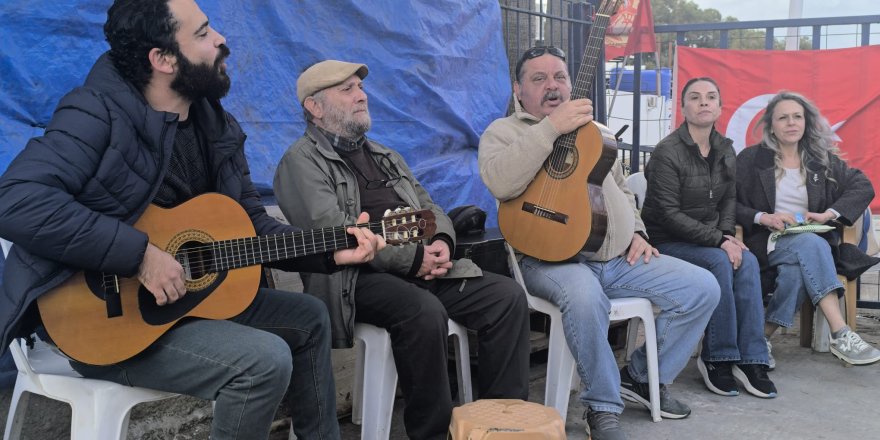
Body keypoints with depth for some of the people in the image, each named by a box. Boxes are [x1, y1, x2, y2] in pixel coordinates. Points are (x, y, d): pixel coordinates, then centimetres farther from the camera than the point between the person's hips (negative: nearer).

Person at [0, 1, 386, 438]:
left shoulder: (216, 126, 4)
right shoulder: (98, 115, -20)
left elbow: (251, 224, 9)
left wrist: (330, 253, -4)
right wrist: (141, 254, -31)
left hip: (192, 296, 9)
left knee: (309, 318, 14)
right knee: (266, 359, -23)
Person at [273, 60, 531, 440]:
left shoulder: (384, 155, 24)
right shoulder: (302, 160, -2)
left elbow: (428, 207, 22)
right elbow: (334, 232, -17)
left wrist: (442, 243, -3)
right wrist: (414, 258, -17)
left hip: (423, 269, 7)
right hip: (358, 277, -7)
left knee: (507, 295, -10)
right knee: (425, 312, -35)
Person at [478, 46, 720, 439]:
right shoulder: (503, 132, 1)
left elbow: (621, 190, 29)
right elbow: (501, 184, -21)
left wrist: (635, 232, 10)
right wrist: (550, 128, -22)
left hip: (618, 258, 7)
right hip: (550, 259, -6)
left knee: (702, 288, -6)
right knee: (585, 295, -40)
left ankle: (643, 375, 12)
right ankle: (603, 406, -18)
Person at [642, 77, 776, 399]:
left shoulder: (725, 150, 8)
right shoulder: (668, 152, -14)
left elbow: (729, 199, 15)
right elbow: (668, 214, -17)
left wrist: (728, 234, -6)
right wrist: (718, 240, -20)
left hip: (710, 238, 6)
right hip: (667, 242, -6)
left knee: (747, 262, -22)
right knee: (720, 262, -30)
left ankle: (751, 360, -20)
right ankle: (716, 358, -18)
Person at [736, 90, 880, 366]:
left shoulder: (823, 160, 15)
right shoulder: (751, 159, 6)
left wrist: (829, 214, -10)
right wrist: (763, 217, -17)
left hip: (814, 242, 2)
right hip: (768, 243, -2)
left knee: (796, 269, -35)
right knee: (811, 244, -34)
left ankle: (765, 334, -25)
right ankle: (840, 334, -39)